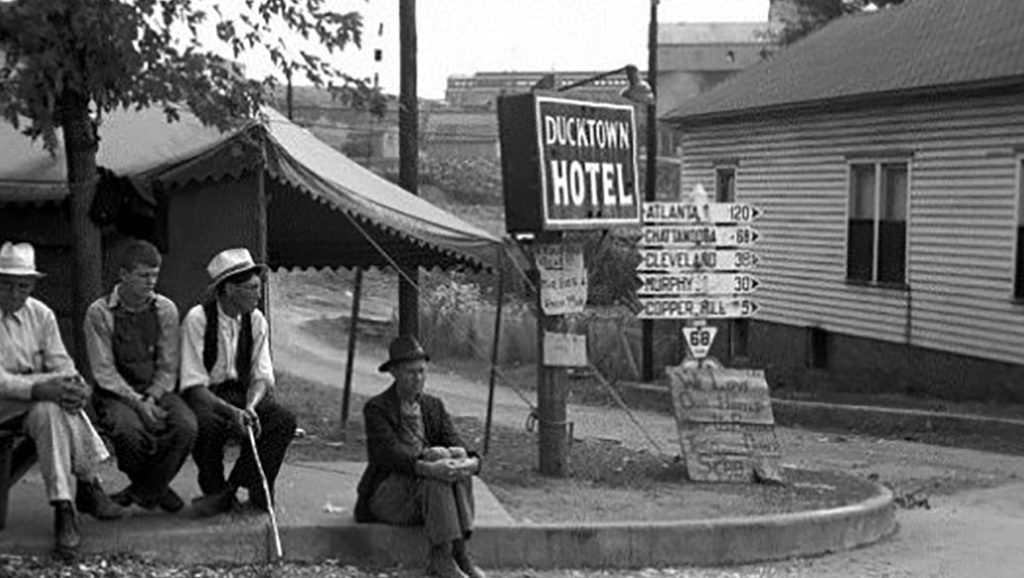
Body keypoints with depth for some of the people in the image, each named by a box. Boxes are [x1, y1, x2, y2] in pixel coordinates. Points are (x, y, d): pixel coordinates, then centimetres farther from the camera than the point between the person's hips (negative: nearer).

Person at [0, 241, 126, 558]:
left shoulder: (40, 314, 8)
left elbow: (61, 364, 3)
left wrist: (75, 386, -21)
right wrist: (41, 389, -34)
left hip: (40, 403, 4)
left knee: (50, 410, -30)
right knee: (51, 404, -31)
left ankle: (65, 510, -27)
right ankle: (87, 483, -25)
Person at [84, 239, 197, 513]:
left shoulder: (165, 309, 2)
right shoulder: (100, 312, -7)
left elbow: (168, 367, 3)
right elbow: (104, 371, -9)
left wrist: (151, 399, -14)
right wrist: (136, 402, -20)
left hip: (157, 390, 3)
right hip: (116, 393, -3)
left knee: (186, 426, -26)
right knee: (129, 429, -35)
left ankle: (143, 491, -5)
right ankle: (155, 489, -4)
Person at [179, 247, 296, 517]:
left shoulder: (255, 320, 1)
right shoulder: (198, 319, -14)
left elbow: (261, 377, 0)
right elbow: (194, 385, -18)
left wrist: (250, 408, -23)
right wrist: (231, 411, -32)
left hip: (243, 394, 5)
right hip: (206, 396, -4)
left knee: (284, 420, -22)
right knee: (207, 424, -38)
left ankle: (228, 492, -15)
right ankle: (215, 491, -10)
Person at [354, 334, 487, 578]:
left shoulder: (434, 406, 12)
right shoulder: (376, 408, -6)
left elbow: (455, 444, 0)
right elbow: (389, 453, -21)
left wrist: (472, 461, -26)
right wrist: (427, 468, -39)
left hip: (426, 494, 5)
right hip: (387, 493, -5)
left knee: (457, 469, -25)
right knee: (437, 480, -31)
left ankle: (458, 548, -29)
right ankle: (442, 555, -31)